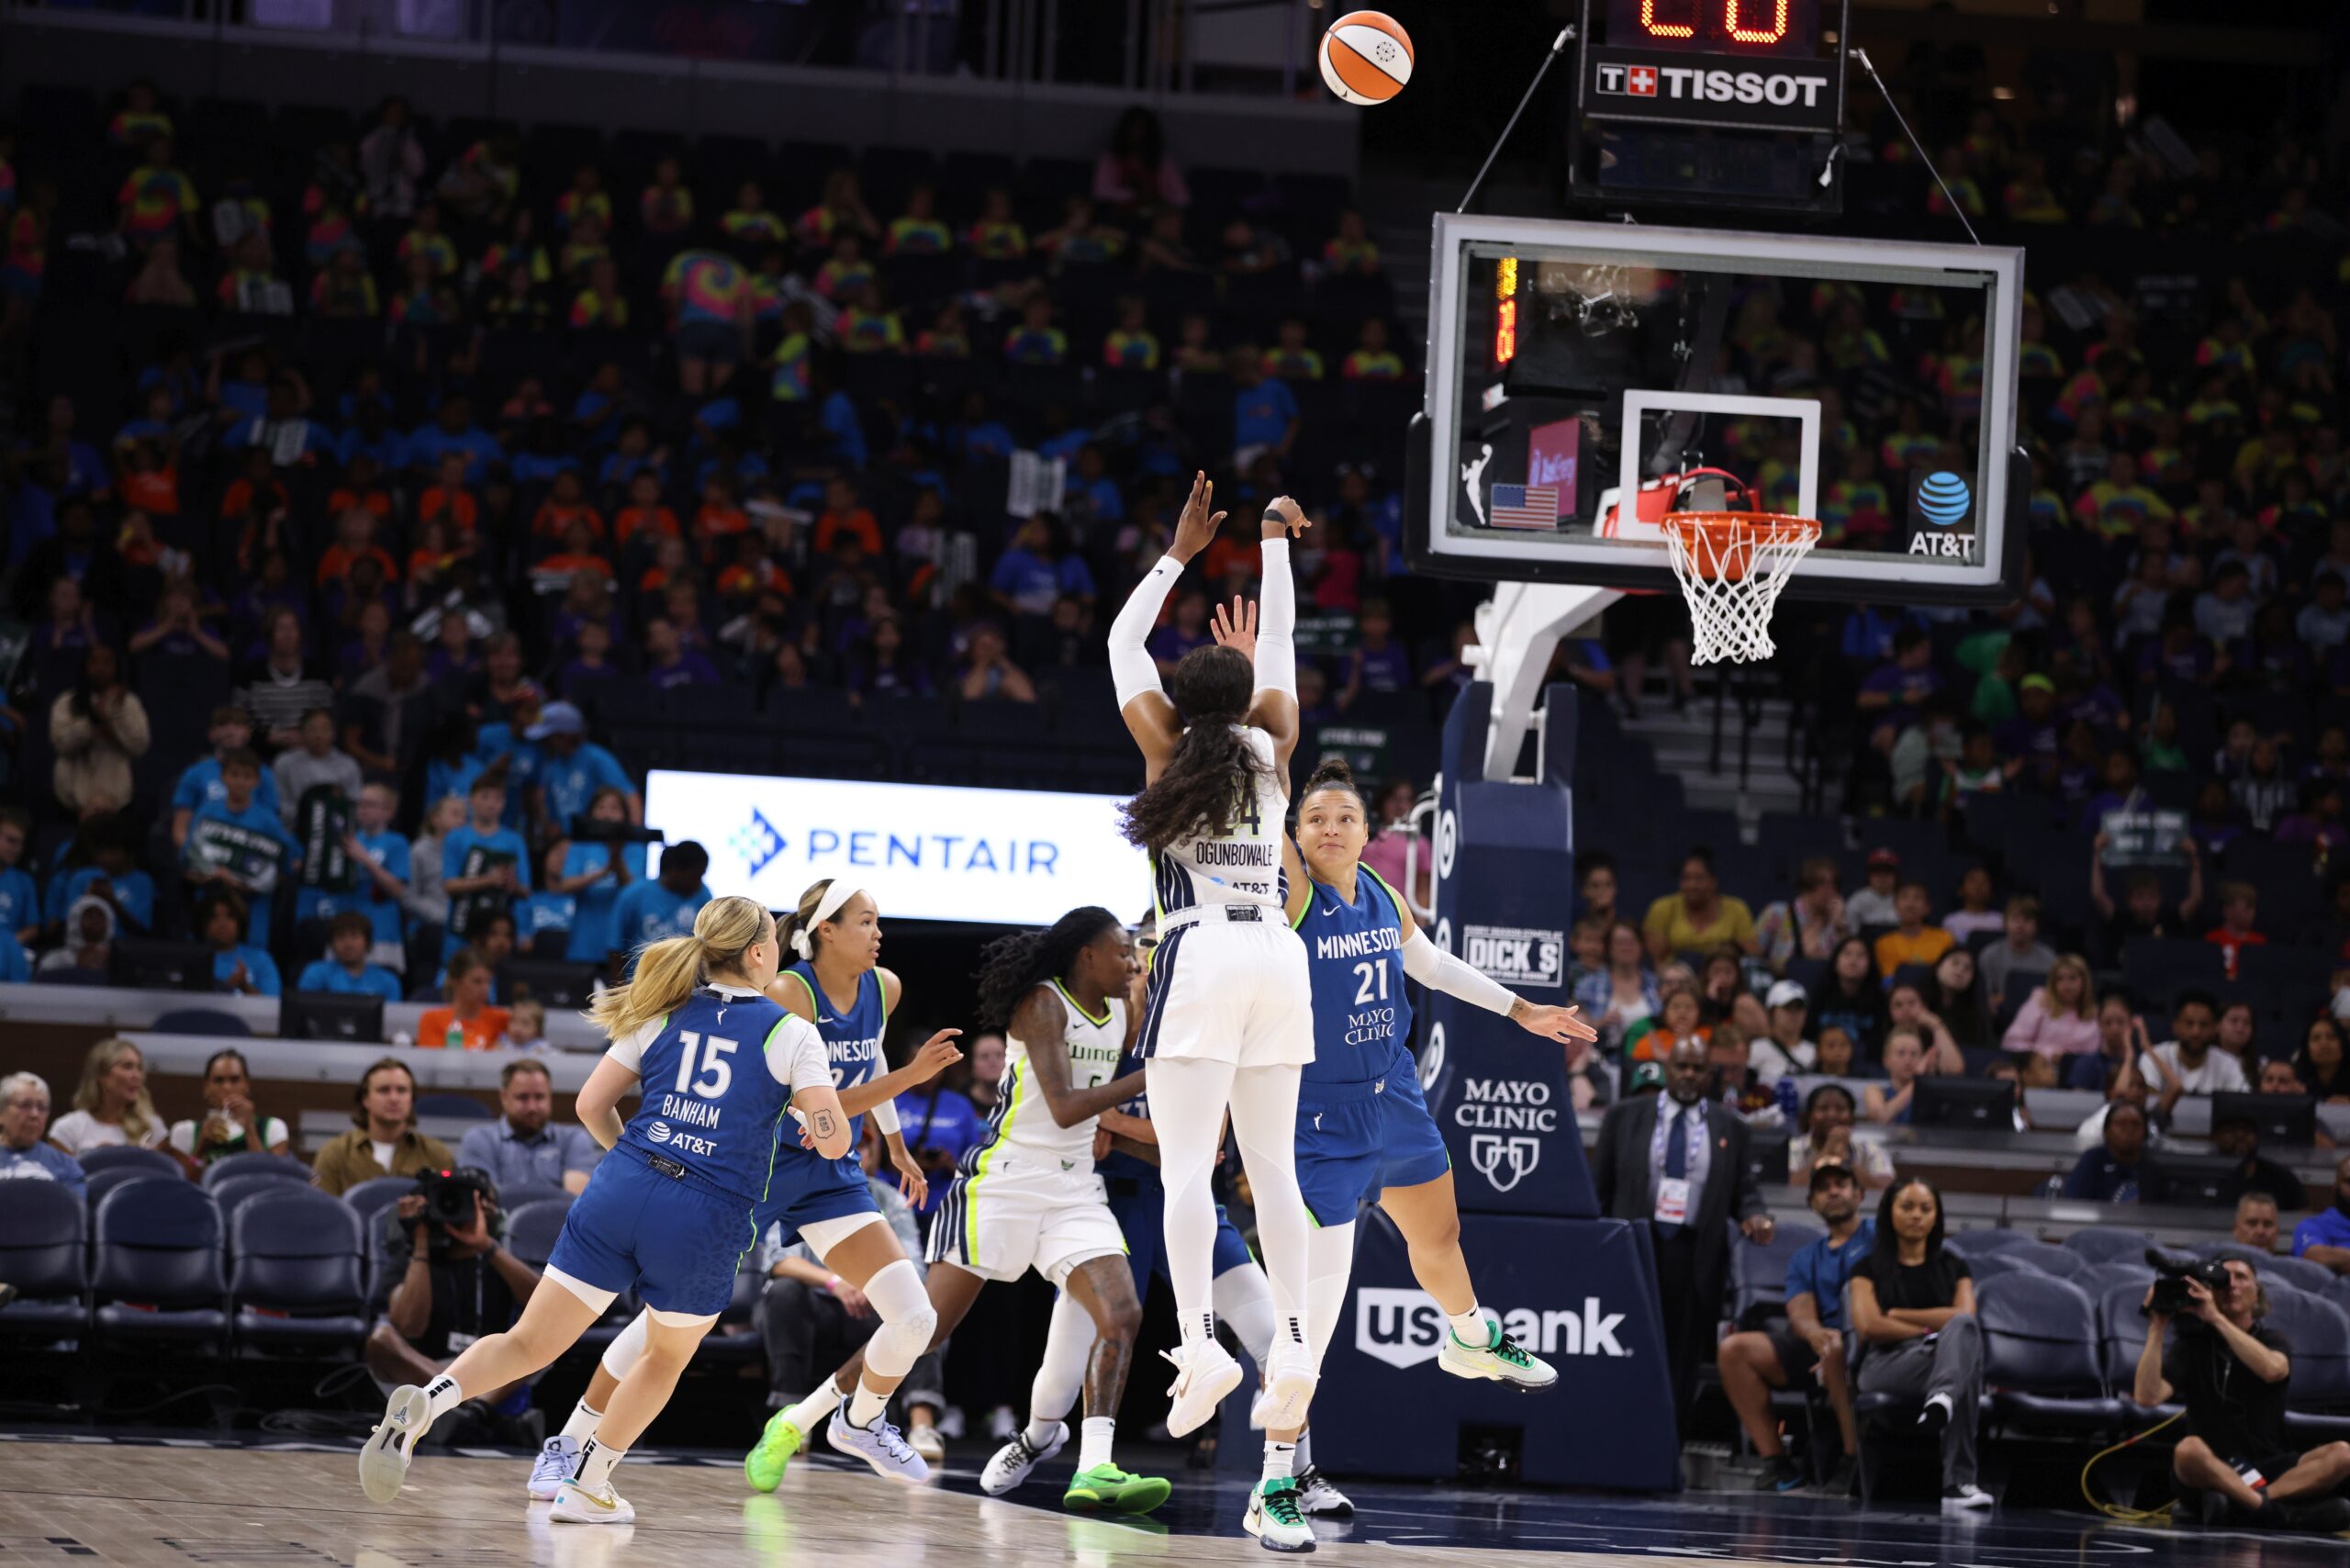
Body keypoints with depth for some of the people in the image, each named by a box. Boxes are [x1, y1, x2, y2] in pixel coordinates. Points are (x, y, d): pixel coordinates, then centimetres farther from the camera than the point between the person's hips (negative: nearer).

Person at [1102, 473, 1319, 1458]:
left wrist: (1180, 555, 23)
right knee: (1272, 1162, 7)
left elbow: (1123, 643, 18)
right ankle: (1292, 1346, -3)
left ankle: (1199, 1343, -26)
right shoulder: (1271, 746, 12)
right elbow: (1278, 642, 26)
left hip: (1200, 954, -4)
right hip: (1278, 953, 4)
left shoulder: (1168, 747, 6)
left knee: (1186, 1164, -11)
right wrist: (1273, 539, 32)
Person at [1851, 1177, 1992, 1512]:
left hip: (1940, 1358, 3)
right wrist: (1928, 1329, -6)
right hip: (1887, 1364, -3)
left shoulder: (1953, 1267, 24)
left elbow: (1964, 1317, 2)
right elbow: (1869, 1326, -2)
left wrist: (1898, 1315, 1)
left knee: (1963, 1327, -38)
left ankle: (1942, 1401, -69)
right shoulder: (1870, 1269, 18)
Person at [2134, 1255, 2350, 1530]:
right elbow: (2147, 1396, -11)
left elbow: (2272, 1369, -18)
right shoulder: (2194, 1345, 6)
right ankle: (2280, 1512, -42)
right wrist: (2157, 1329, -12)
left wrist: (2216, 1318, -21)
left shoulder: (2271, 1341, 9)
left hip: (2267, 1470, 2)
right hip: (2210, 1474, -2)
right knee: (2189, 1450, -36)